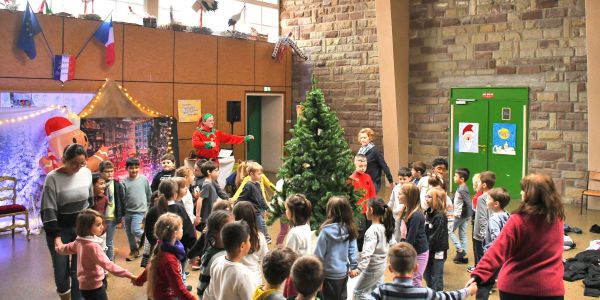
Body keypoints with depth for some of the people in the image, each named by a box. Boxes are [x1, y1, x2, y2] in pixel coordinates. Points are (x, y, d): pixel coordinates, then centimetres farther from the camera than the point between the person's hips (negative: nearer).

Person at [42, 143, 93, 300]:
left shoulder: (87, 173, -3)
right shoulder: (53, 178, -15)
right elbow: (48, 210, -16)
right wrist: (56, 236, -22)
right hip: (59, 229, -2)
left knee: (78, 270, 2)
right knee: (61, 270, 3)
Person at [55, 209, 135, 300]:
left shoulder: (79, 241, 0)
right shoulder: (93, 246, -27)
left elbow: (64, 249, 19)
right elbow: (108, 265, -36)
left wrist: (59, 246, 44)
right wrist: (129, 275, -40)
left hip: (85, 285, 9)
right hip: (94, 287, -9)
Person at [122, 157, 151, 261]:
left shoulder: (143, 179, -4)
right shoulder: (124, 182, -3)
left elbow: (149, 194, 7)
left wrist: (148, 207, 11)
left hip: (139, 210, -3)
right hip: (128, 211, 3)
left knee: (135, 230, -16)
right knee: (129, 232, 11)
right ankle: (134, 251, 28)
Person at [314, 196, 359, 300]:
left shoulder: (326, 231, -21)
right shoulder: (350, 229, -7)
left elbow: (319, 254, -14)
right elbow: (353, 249, -1)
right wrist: (354, 266, 10)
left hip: (330, 274, -5)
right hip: (343, 272, 5)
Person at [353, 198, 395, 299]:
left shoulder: (372, 230, -25)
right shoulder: (385, 226, 0)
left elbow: (367, 252, -35)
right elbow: (393, 243, 14)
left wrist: (359, 269, -41)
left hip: (372, 268, -8)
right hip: (381, 266, 8)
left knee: (358, 292, 7)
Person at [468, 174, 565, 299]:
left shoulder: (518, 220, -17)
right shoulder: (558, 218, -3)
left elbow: (497, 251, -24)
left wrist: (478, 275, -28)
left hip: (515, 286, -3)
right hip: (550, 288, 3)